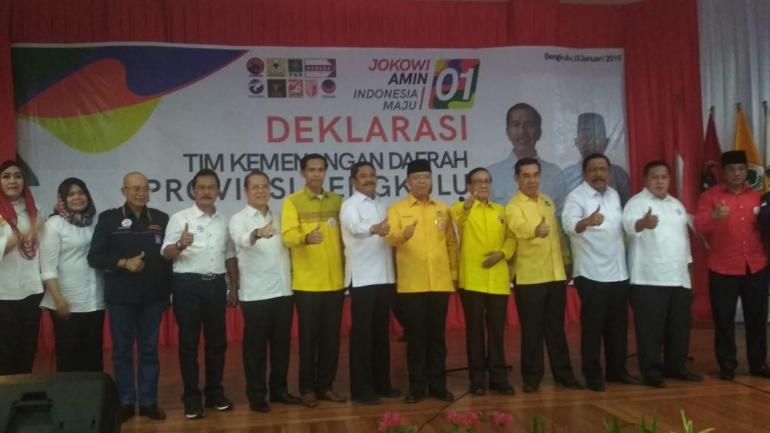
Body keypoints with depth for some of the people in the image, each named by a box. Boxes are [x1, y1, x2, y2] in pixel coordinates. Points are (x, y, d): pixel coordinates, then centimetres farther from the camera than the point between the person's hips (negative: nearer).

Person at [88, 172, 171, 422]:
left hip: (153, 296, 1)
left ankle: (149, 402, 16)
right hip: (120, 296, -1)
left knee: (149, 349, 8)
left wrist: (168, 291, 3)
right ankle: (125, 403, 17)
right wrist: (124, 263, -16)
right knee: (122, 349, 6)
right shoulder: (108, 219, 0)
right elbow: (94, 257, -2)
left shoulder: (161, 219, 4)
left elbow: (169, 255, 7)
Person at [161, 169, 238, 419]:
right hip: (188, 284, -4)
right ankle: (191, 397, 9)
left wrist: (234, 286, 15)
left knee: (217, 341, 9)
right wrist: (180, 245, -31)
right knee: (189, 342, 1)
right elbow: (166, 253, -10)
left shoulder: (224, 221, 11)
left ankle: (215, 392, 22)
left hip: (216, 284, 4)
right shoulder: (179, 218, -3)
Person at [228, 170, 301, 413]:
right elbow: (241, 239, -26)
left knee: (281, 343, 11)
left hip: (283, 290, 5)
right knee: (256, 345, 1)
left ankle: (279, 389, 22)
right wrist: (258, 233, -48)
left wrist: (292, 275, 7)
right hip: (255, 293, -5)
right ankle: (256, 395, 9)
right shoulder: (239, 219, -4)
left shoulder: (279, 218, 14)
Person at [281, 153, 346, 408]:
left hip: (335, 281, 4)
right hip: (307, 282, -4)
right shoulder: (293, 202, -1)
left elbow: (345, 236, 14)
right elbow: (288, 236, -14)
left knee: (331, 337, 9)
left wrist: (346, 269, 6)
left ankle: (325, 385, 21)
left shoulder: (337, 201, 10)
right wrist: (306, 238, -35)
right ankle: (307, 388, 14)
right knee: (309, 336, 4)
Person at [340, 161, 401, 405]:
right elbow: (355, 227, -30)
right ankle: (361, 389, 2)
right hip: (362, 278, -7)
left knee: (381, 332, 12)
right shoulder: (350, 205, -7)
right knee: (362, 333, -3)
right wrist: (373, 229, -49)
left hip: (384, 276, 7)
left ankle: (381, 383, 21)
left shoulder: (381, 206, 16)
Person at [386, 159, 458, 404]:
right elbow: (390, 237, -13)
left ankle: (438, 384, 17)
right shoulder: (397, 209, 2)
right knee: (416, 335, 3)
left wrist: (454, 273, 6)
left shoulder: (443, 209, 12)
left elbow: (452, 243, 13)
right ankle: (417, 386, 12)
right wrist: (403, 235, -35)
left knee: (437, 335, 8)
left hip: (440, 282, 2)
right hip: (412, 284, -2)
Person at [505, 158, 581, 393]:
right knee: (532, 330, 1)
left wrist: (566, 261, 15)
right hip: (529, 277, -5)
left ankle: (563, 373, 22)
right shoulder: (513, 206, -10)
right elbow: (519, 227, -33)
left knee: (556, 327, 13)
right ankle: (532, 377, 12)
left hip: (556, 275, 6)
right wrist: (536, 230, -54)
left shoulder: (548, 202, 12)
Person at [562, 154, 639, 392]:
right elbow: (569, 225, -31)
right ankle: (592, 374, 9)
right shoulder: (576, 197, -12)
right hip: (591, 274, -6)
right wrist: (587, 221, -50)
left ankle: (616, 369, 25)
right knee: (593, 326, -1)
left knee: (618, 325, 13)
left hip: (618, 272, 7)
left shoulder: (614, 194, 10)